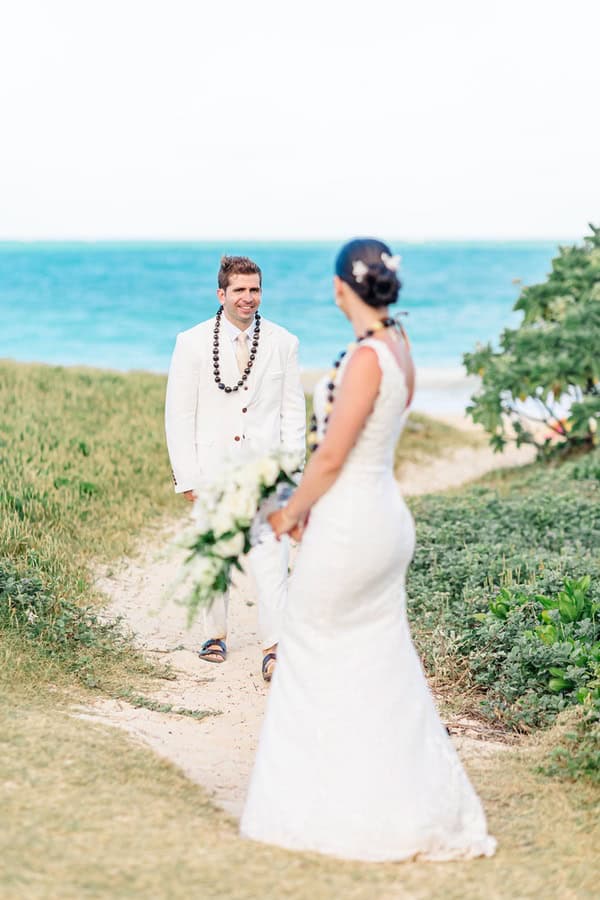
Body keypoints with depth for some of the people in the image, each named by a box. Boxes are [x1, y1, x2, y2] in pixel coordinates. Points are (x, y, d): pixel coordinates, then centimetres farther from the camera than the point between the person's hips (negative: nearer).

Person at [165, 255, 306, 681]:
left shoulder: (283, 343, 3)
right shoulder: (193, 343, -1)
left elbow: (293, 411, 7)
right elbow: (179, 415, 0)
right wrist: (188, 477, -5)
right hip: (212, 466, 0)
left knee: (271, 557, -10)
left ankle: (275, 646, -8)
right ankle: (217, 634, 28)